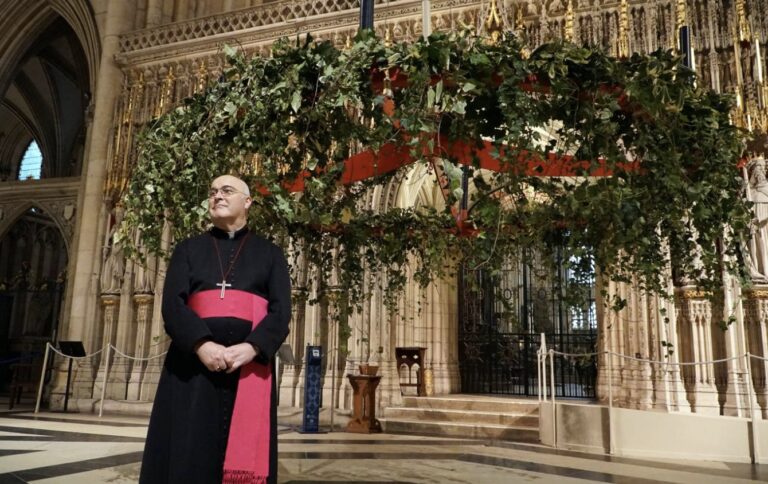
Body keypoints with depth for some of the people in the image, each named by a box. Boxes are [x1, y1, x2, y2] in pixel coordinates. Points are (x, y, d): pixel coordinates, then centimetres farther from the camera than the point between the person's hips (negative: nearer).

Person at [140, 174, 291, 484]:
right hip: (193, 364, 1)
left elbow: (281, 310, 0)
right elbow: (172, 303, 0)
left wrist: (251, 348, -18)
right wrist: (202, 345, -18)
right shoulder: (188, 249, 15)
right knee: (187, 453, -2)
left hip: (250, 366, 0)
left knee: (243, 457, 0)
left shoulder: (269, 254, 12)